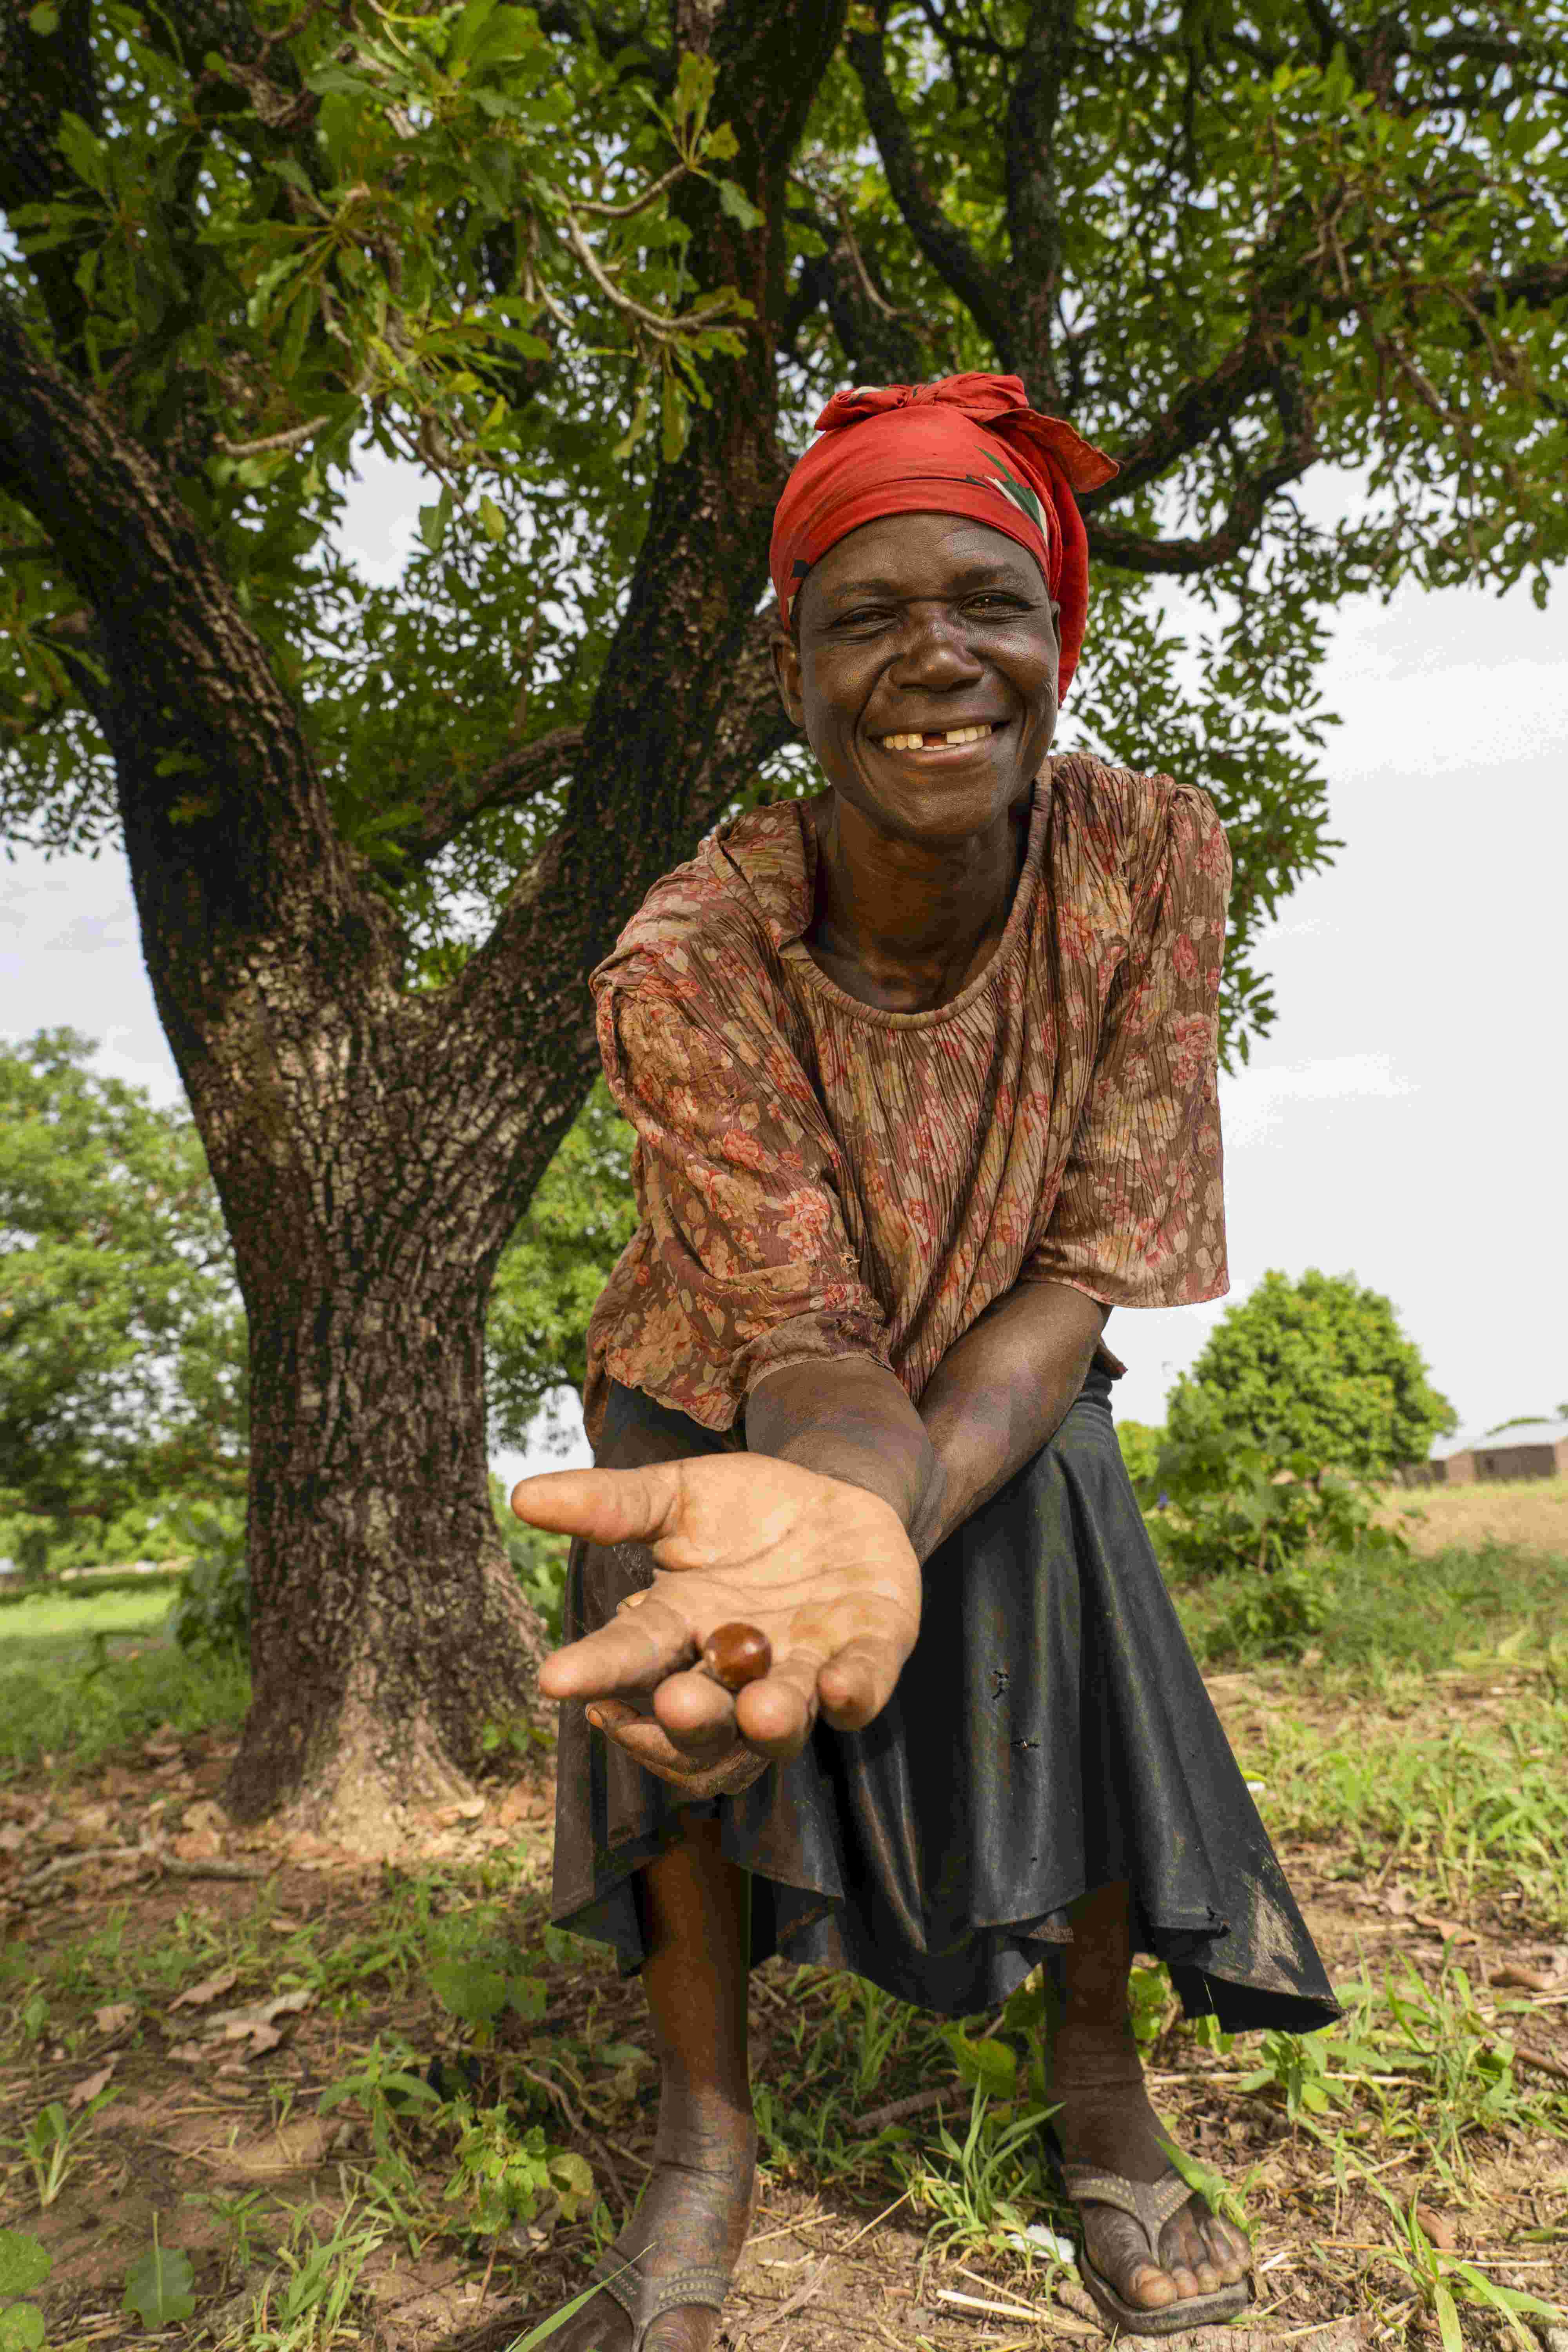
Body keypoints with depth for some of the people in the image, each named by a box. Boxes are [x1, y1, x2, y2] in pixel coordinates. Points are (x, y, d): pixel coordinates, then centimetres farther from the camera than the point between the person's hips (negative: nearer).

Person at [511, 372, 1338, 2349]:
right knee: (688, 1677, -17)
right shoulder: (686, 965, -33)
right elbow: (806, 1336, -31)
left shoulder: (1154, 864, -28)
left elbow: (1079, 1268, -28)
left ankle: (1103, 2102, 10)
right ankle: (706, 2139, 5)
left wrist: (900, 1501, -47)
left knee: (1076, 1667, -16)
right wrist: (832, 1509, -57)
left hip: (1003, 1382, 1)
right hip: (733, 1384, -1)